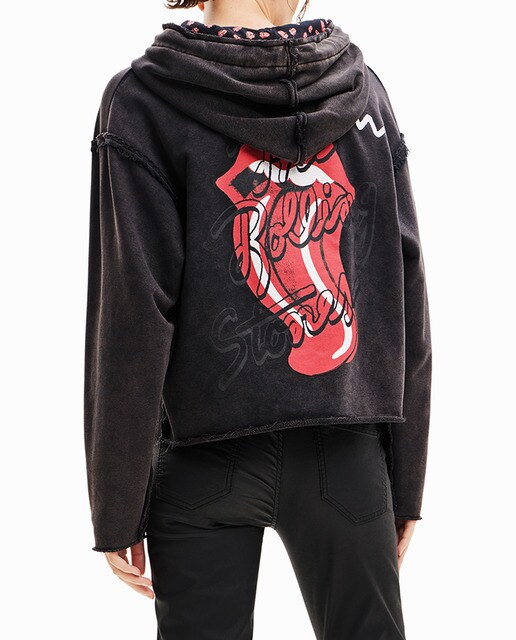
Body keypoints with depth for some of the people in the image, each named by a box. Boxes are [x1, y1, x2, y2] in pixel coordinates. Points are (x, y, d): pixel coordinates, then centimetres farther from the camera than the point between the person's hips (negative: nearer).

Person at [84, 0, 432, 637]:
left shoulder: (140, 99, -6)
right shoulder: (364, 90, 3)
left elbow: (132, 316, -10)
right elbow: (407, 298, 3)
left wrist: (116, 508, -2)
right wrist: (406, 478, 11)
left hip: (206, 461, -2)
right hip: (345, 458, 2)